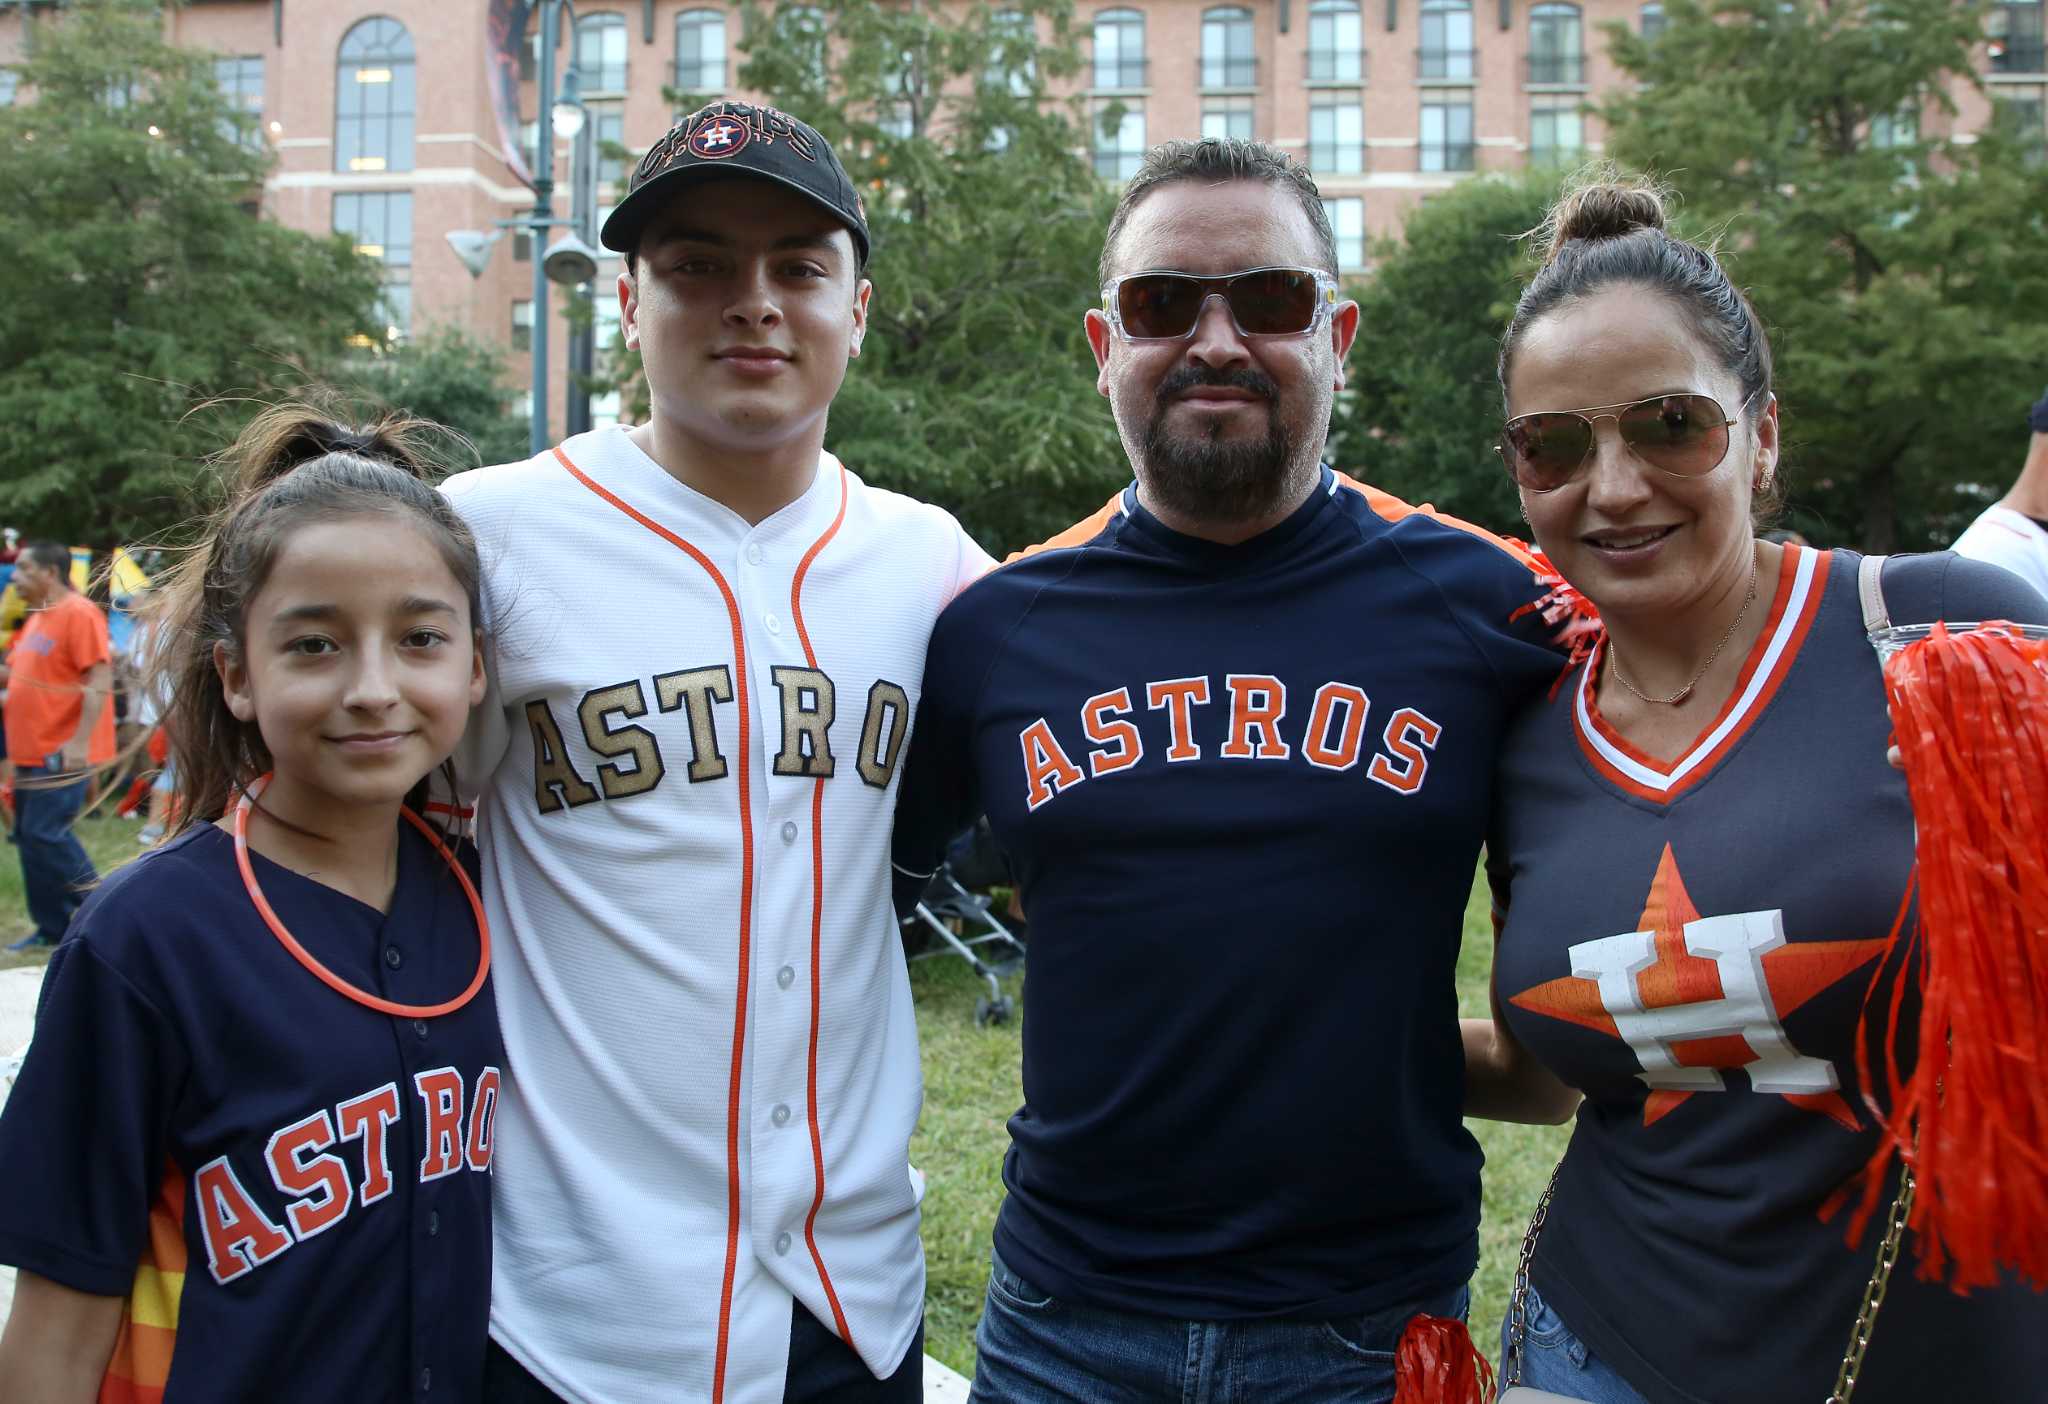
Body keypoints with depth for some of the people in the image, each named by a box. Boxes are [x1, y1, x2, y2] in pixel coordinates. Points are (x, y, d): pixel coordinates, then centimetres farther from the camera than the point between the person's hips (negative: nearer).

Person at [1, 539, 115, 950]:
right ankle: (52, 926, 18)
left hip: (63, 754, -9)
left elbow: (100, 682, -19)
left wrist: (79, 742, -24)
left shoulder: (79, 613, -12)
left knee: (46, 834, -11)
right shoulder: (36, 618, 16)